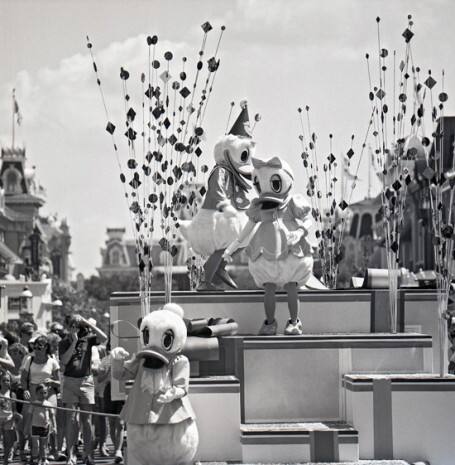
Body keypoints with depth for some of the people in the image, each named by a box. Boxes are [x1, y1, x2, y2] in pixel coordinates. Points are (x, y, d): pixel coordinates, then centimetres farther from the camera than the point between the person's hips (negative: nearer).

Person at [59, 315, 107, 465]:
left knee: (86, 419, 4)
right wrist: (74, 342, -12)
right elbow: (64, 361, -10)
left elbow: (103, 338, -13)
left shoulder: (88, 339, 4)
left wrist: (89, 324, -12)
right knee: (71, 418, -3)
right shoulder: (65, 342, 4)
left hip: (86, 381, 0)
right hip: (69, 381, 0)